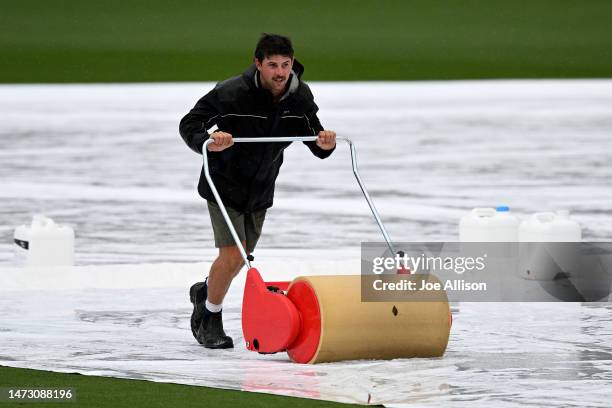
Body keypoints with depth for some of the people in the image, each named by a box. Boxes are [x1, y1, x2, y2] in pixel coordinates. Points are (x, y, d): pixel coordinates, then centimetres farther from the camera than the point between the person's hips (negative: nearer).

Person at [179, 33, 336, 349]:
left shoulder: (300, 97, -10)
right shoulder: (231, 93, -26)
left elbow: (316, 146, -5)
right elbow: (188, 124, -19)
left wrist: (325, 143, -29)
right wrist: (207, 141, -41)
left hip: (261, 191, 5)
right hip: (224, 185, -5)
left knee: (242, 257, 16)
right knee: (232, 254, -15)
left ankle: (204, 292, 47)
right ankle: (210, 319, 8)